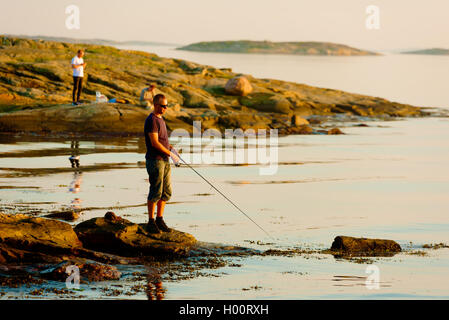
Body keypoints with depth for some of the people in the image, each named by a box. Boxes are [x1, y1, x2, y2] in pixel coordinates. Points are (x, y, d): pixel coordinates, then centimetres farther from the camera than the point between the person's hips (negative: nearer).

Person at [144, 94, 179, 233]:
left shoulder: (160, 119, 16)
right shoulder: (152, 120, -14)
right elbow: (154, 143, -20)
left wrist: (169, 146, 6)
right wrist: (170, 153, -15)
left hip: (164, 160, 9)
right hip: (155, 160, -9)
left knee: (166, 192, 10)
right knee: (155, 192, -6)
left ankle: (159, 219, 18)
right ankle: (151, 222, 0)